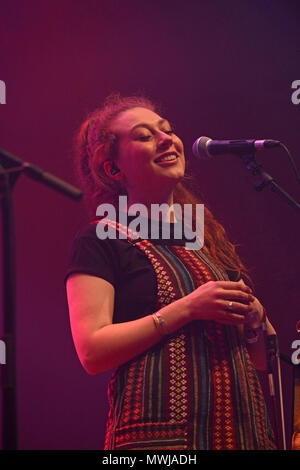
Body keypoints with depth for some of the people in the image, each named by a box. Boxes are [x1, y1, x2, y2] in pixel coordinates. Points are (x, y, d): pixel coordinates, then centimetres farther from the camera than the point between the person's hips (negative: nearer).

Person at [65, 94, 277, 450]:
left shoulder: (210, 239, 17)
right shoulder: (100, 240, 0)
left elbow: (265, 358, 20)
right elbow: (92, 352, -12)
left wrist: (256, 318, -2)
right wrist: (187, 308, -15)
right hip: (160, 432, -5)